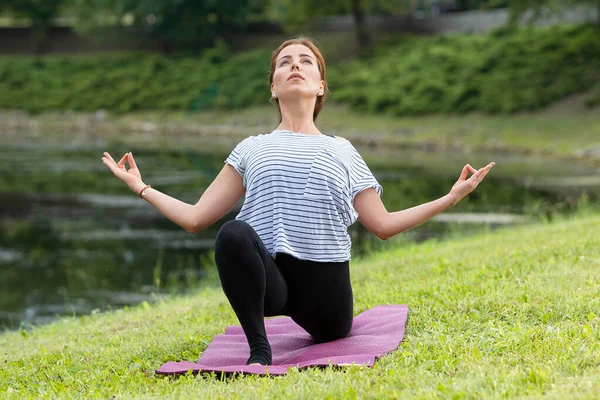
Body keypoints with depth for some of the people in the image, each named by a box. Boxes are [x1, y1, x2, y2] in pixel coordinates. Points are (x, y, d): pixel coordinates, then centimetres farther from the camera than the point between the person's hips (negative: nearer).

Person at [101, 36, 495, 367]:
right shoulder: (252, 149, 15)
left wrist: (451, 197, 9)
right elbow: (196, 218, 14)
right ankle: (259, 349, -23)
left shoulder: (342, 151, 15)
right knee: (233, 235, -31)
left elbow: (383, 224, 13)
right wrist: (142, 188, 14)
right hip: (269, 278, -3)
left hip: (325, 283, 4)